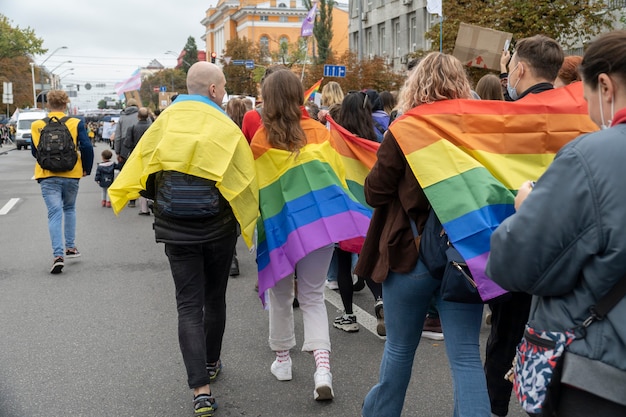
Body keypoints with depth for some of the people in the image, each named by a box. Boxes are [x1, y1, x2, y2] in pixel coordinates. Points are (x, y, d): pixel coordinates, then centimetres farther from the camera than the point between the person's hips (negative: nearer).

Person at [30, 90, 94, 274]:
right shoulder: (76, 123, -3)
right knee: (69, 209, 22)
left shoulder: (37, 126, 0)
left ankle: (58, 255, -15)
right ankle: (70, 247, 24)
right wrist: (86, 168, 4)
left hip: (48, 176, -1)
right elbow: (86, 147, -10)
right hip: (71, 175, 1)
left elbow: (34, 151, 9)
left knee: (54, 213, -3)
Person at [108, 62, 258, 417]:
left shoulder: (166, 121, -4)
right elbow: (246, 180, -7)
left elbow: (140, 166, -3)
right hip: (219, 228, -1)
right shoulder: (225, 128, -10)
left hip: (175, 229, 1)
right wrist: (248, 219, 9)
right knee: (215, 299, 20)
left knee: (189, 305, 3)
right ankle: (211, 365, 38)